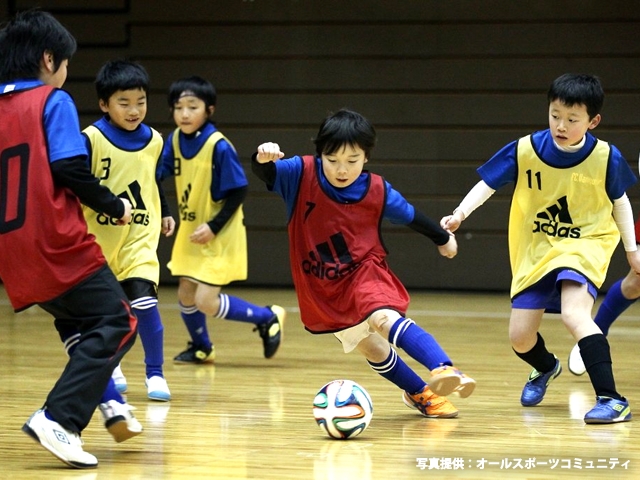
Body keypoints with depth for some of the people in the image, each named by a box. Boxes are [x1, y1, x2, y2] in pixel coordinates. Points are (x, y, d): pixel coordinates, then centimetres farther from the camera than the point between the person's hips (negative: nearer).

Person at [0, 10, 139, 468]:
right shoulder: (52, 101, -2)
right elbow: (69, 169, -13)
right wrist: (117, 207, 0)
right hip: (57, 243, -8)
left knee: (85, 320, 26)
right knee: (118, 324, -5)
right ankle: (59, 418, -20)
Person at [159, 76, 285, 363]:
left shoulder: (219, 147, -22)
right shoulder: (175, 140, -4)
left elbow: (238, 192, -17)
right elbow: (160, 174, 7)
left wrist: (213, 227, -20)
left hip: (218, 236, -6)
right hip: (190, 232, 6)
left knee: (206, 302, -11)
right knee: (186, 294, 12)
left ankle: (268, 318, 8)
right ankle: (201, 348, 37)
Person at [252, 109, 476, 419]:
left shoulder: (377, 191, -12)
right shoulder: (301, 174, -14)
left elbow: (410, 215, 5)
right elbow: (266, 173, -29)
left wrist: (443, 238, 21)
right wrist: (263, 159, -53)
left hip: (364, 272, -3)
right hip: (321, 289, 3)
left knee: (384, 318, -32)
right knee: (371, 349, 14)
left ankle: (443, 370, -49)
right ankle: (418, 393, 34)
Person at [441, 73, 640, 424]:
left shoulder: (606, 158, -13)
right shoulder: (525, 150, -13)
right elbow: (487, 184, -3)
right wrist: (460, 214, -19)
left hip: (585, 245, -3)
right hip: (535, 250, 3)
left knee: (573, 314, -30)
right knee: (519, 338, 5)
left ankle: (611, 400, -28)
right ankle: (545, 368, 43)